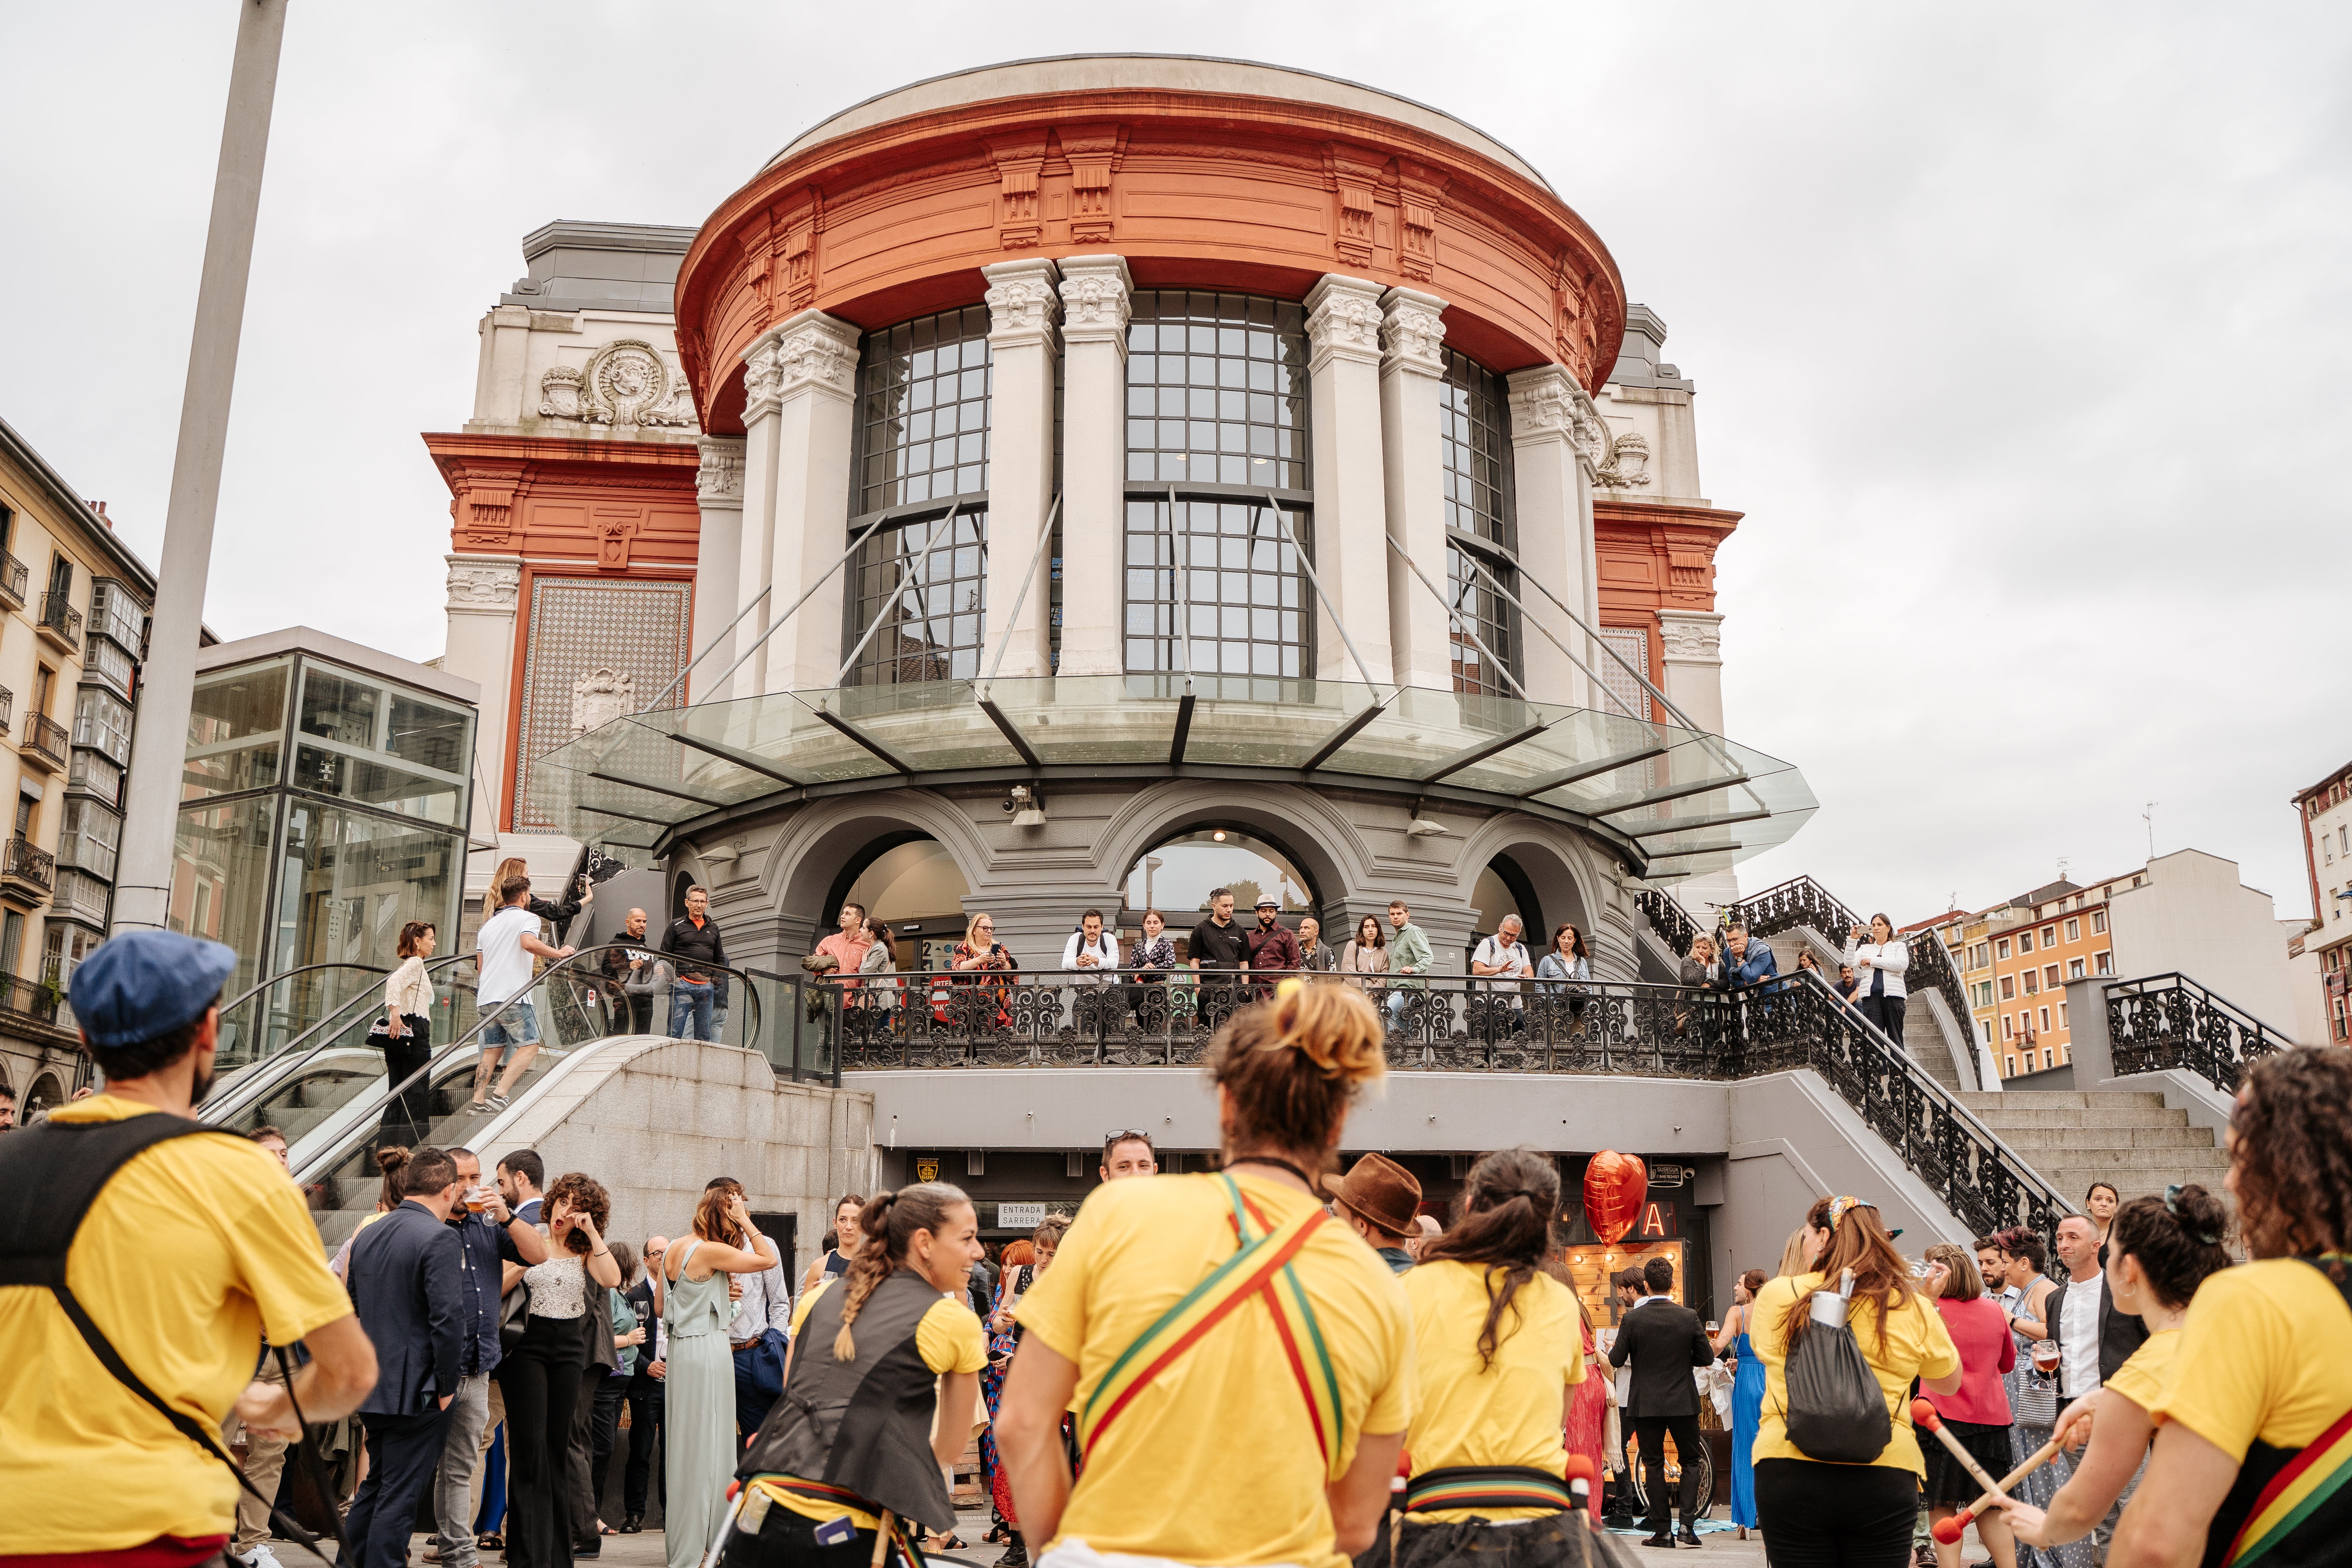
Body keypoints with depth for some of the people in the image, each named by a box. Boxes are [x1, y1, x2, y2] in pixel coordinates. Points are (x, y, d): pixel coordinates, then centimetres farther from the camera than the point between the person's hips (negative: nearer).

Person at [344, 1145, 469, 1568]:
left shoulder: (367, 1236, 9)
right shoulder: (440, 1238, -17)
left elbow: (352, 1309, 16)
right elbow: (448, 1318, -22)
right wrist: (446, 1386, -12)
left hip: (372, 1389, 8)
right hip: (418, 1391, -8)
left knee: (373, 1489, 20)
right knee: (400, 1497, 1)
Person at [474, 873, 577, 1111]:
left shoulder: (489, 924, 22)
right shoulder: (527, 918, -1)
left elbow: (480, 966, 23)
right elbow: (529, 942, -25)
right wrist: (558, 953, -13)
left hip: (487, 997, 8)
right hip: (513, 996, -8)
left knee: (492, 1051, 12)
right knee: (529, 1047, -4)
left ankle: (478, 1101, 4)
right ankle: (499, 1096, -16)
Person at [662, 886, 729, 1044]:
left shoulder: (713, 928, 18)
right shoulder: (676, 926, 7)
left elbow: (720, 959, 23)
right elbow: (664, 956, 4)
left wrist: (717, 978, 8)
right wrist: (673, 977, -7)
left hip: (707, 987, 4)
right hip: (682, 985, -4)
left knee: (704, 1034, 4)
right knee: (677, 1031, -9)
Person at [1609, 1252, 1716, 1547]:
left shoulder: (1632, 1319, -10)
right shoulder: (1689, 1317, -8)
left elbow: (1617, 1360, -5)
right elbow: (1707, 1357, -1)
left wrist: (1610, 1350, 17)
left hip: (1646, 1404, -1)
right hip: (1683, 1402, 1)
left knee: (1653, 1465, 8)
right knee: (1690, 1462, 14)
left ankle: (1662, 1530, 9)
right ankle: (1688, 1525, 3)